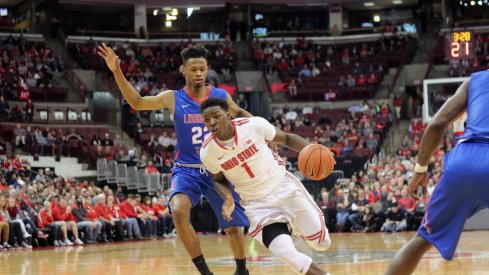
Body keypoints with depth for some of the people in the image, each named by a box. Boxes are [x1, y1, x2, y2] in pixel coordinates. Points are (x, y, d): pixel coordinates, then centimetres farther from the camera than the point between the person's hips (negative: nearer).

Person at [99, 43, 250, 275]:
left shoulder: (221, 96, -3)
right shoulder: (173, 99, -4)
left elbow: (238, 113, 17)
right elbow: (136, 102, 5)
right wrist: (117, 72, -5)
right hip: (186, 170, -1)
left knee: (233, 226, 6)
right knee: (179, 211, -29)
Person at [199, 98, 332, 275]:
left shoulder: (254, 124, -18)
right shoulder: (207, 152, -12)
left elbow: (287, 139, -2)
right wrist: (228, 199, -13)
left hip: (284, 187, 0)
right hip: (257, 203, 0)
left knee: (322, 243, 3)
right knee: (287, 255, -19)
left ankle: (297, 227, 38)